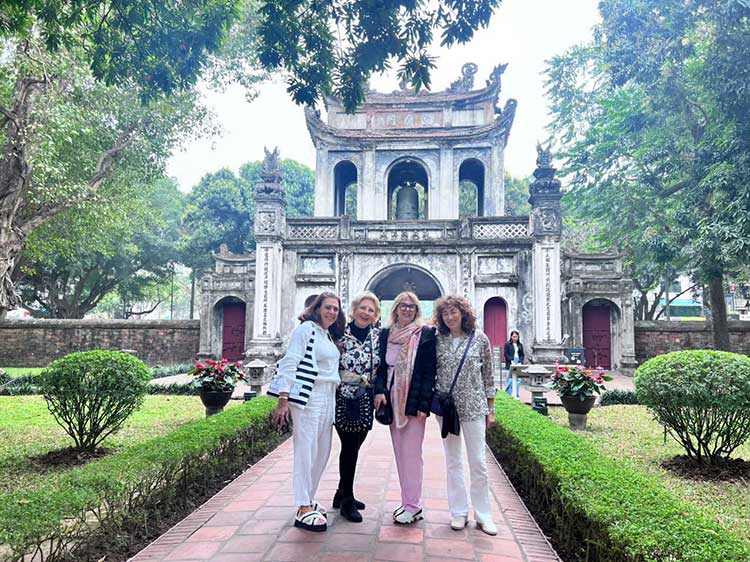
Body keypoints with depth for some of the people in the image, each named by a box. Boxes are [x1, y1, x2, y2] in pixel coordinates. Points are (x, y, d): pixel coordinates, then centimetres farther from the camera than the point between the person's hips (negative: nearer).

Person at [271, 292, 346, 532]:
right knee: (306, 450, -5)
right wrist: (283, 400, -19)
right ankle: (303, 510, 1)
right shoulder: (306, 329, -7)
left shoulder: (330, 335, 16)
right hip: (307, 397, -8)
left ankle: (308, 499, 25)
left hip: (327, 399, 9)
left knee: (323, 451, 12)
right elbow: (289, 363, -13)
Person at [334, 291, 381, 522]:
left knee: (354, 445, 12)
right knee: (350, 446, -1)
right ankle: (347, 501, 13)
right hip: (343, 397, -4)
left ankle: (342, 493, 30)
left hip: (365, 399, 4)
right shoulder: (340, 333, -6)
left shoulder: (378, 336, 5)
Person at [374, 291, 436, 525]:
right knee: (400, 453, 11)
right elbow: (381, 366, 10)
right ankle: (408, 502, 22)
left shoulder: (426, 334, -4)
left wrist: (424, 403, -13)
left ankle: (413, 506, 9)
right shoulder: (386, 334, 9)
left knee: (411, 453, -3)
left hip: (414, 401, -5)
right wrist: (379, 390, -7)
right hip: (393, 401, 5)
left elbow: (429, 371, -7)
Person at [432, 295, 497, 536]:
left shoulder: (480, 339, -2)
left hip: (474, 407, -1)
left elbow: (488, 376, 3)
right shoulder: (438, 340, 1)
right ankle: (459, 512, 22)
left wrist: (490, 409, 4)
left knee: (478, 462, 3)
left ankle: (483, 514, 18)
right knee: (453, 461, 10)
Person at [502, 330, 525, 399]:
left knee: (517, 380, 3)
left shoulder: (520, 345, 14)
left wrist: (520, 361, -4)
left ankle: (517, 395, 9)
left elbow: (522, 355, 13)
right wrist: (511, 360, -14)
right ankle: (508, 395, 0)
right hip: (510, 365, -4)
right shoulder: (507, 344, 2)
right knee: (509, 380, -6)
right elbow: (505, 354, -5)